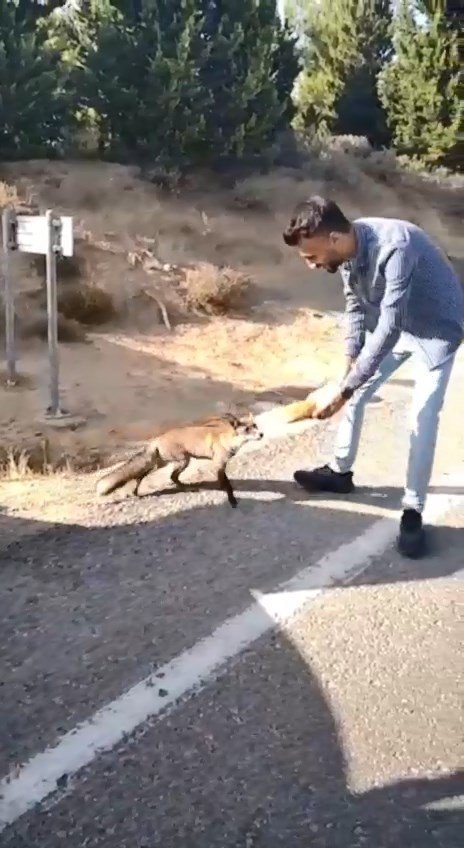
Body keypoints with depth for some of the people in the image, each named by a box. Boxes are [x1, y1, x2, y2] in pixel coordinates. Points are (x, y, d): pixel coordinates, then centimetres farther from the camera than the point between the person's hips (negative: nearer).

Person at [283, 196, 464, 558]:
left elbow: (389, 328, -39)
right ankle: (340, 471, 27)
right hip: (392, 322, 7)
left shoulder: (394, 247, -39)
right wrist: (351, 364, -9)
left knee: (423, 418, -12)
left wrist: (344, 388, -37)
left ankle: (413, 512, -3)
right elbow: (356, 306, 1)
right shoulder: (347, 249, -15)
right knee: (355, 393, 9)